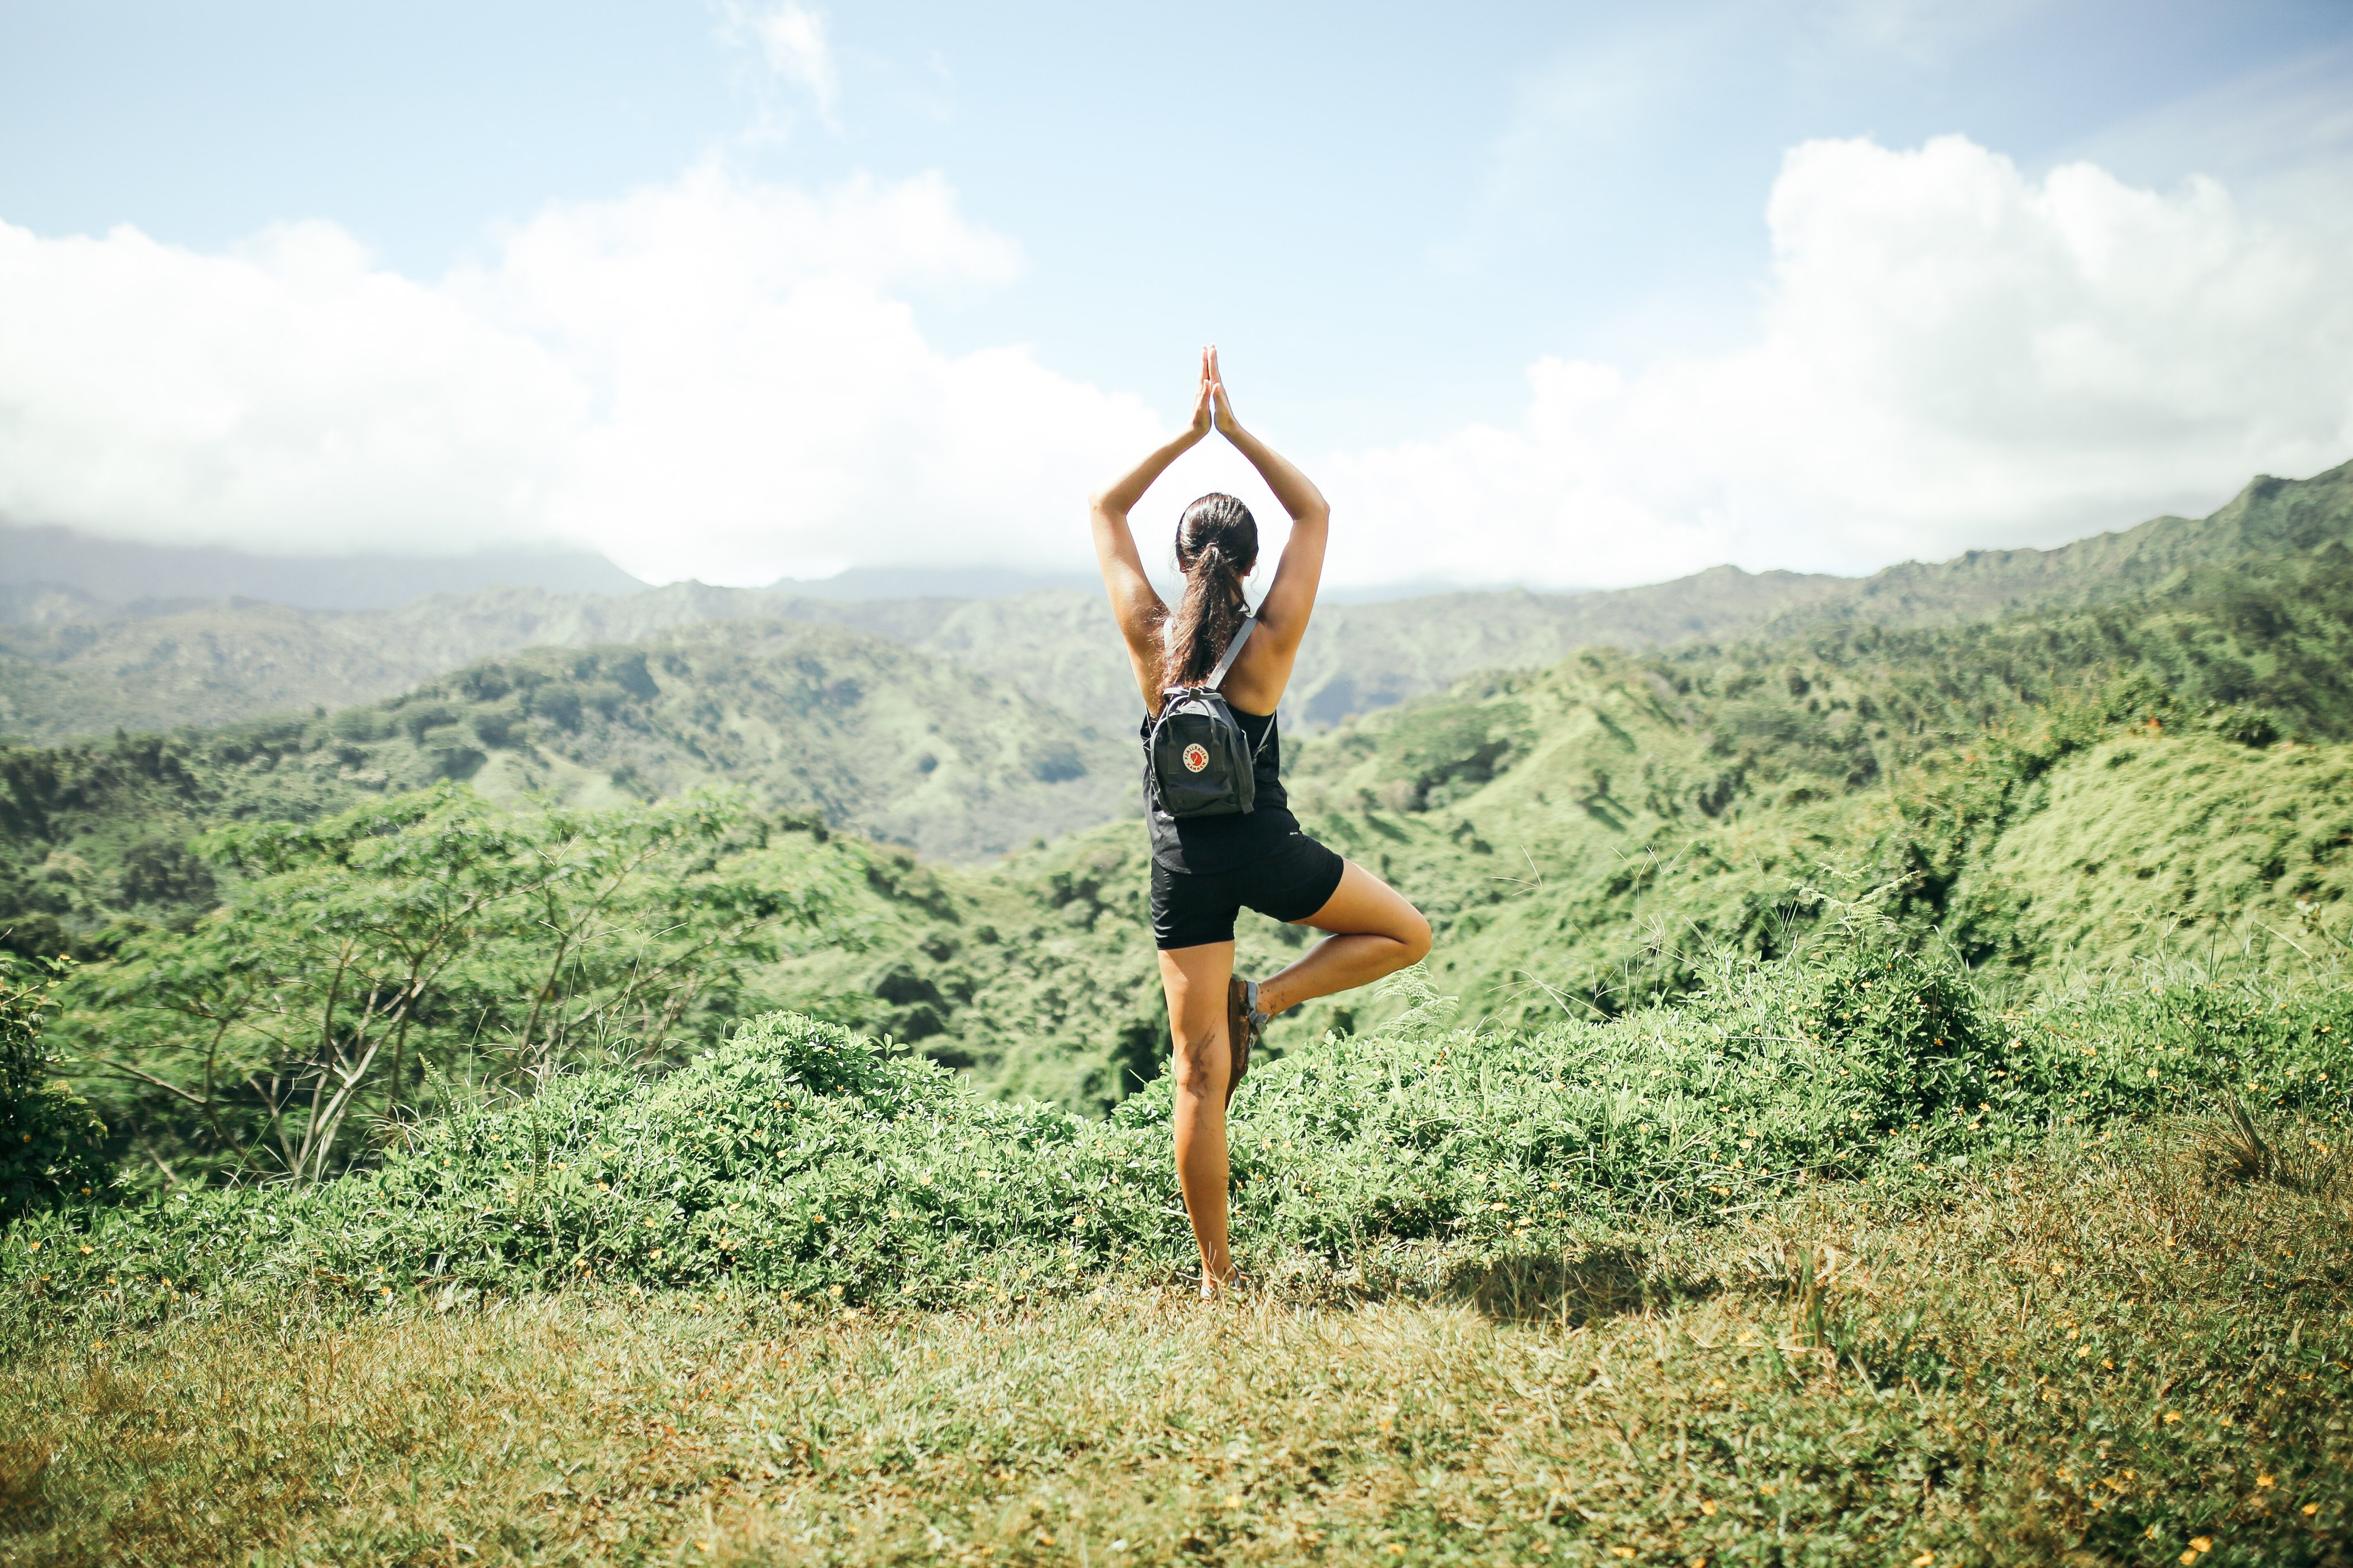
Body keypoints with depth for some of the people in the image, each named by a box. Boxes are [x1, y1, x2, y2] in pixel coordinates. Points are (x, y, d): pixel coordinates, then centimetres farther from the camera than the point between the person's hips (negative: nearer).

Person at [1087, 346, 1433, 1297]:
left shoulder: (1150, 637, -6)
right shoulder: (1272, 639, -9)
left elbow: (1105, 512, 7)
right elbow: (1313, 512, 4)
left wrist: (1187, 436, 4)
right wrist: (1235, 432, 3)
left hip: (1183, 861, 2)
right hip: (1267, 850, -2)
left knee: (1201, 1078, 6)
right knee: (1406, 935, 22)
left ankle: (1215, 1274, 9)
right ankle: (1264, 1001, 4)